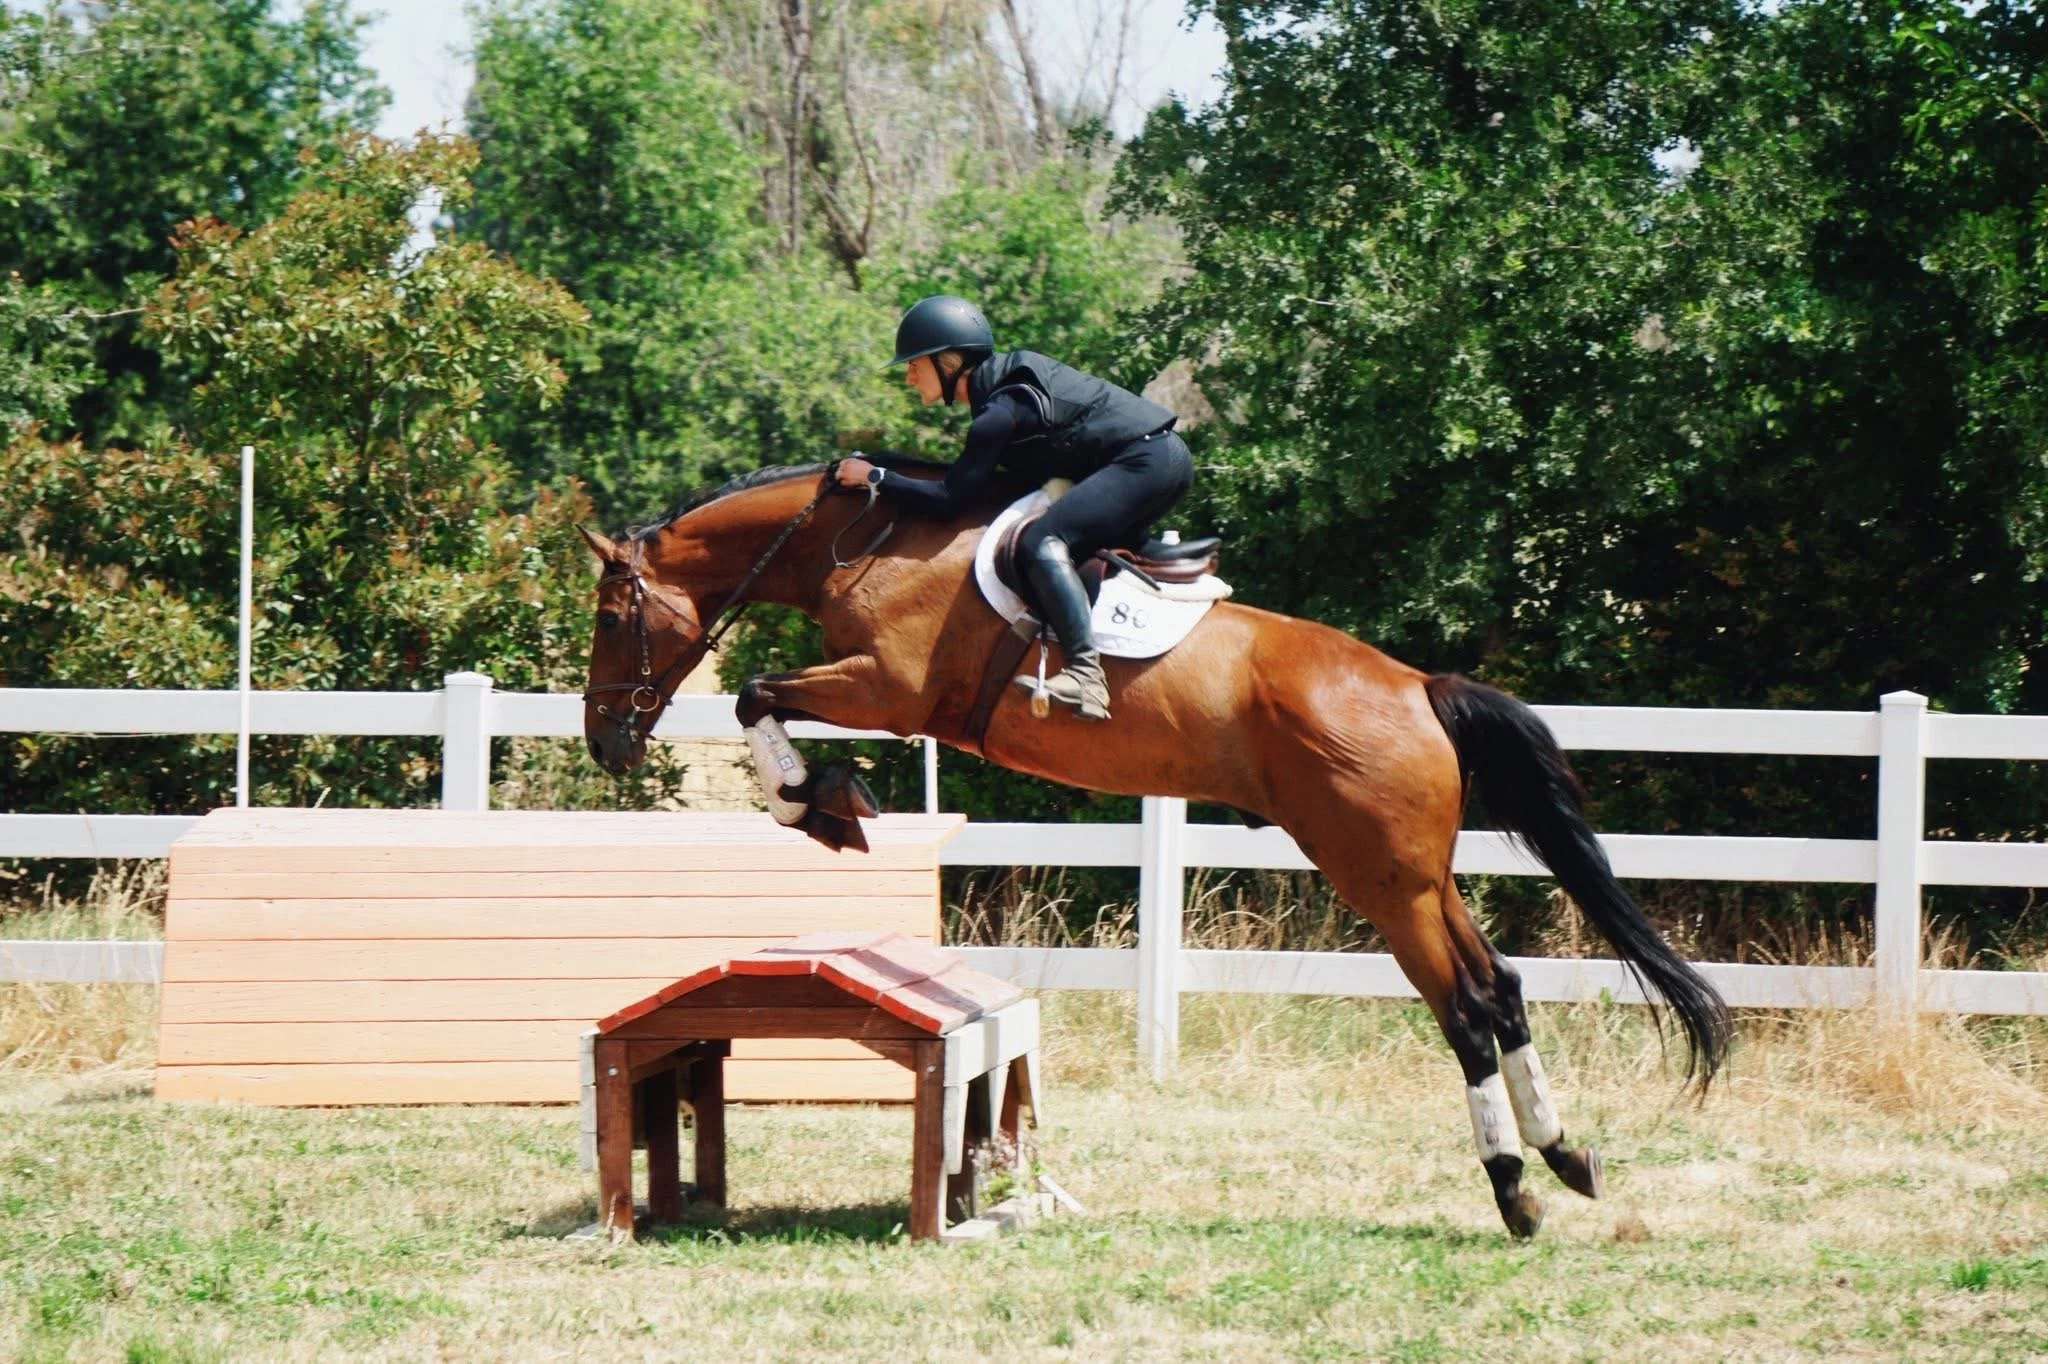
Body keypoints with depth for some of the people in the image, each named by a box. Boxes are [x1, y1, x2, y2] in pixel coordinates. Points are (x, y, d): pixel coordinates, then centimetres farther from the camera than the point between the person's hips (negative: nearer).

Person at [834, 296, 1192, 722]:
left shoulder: (1000, 411, -15)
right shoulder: (1013, 372, 14)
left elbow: (950, 499, -16)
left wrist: (875, 477, -8)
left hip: (1144, 462, -10)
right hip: (1166, 455, 10)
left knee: (1041, 543, -24)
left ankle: (1086, 678, -36)